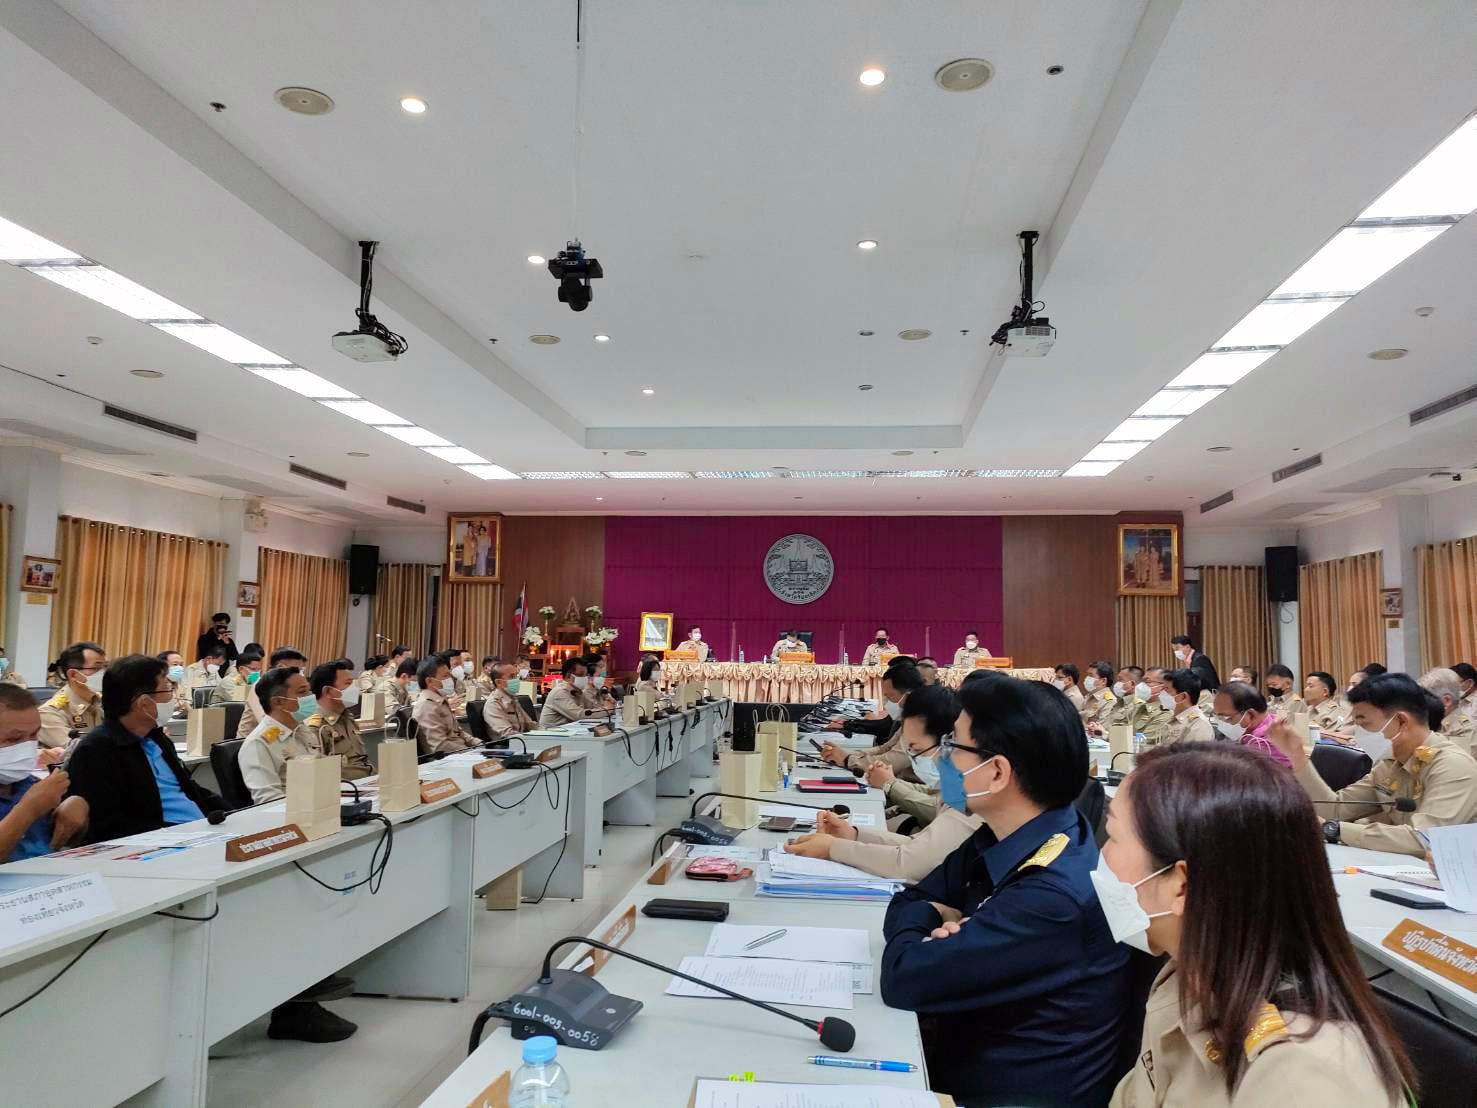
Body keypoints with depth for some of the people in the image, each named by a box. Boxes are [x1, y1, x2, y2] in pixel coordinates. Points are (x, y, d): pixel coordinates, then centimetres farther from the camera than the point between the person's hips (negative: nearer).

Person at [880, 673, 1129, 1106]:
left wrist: (912, 936, -8)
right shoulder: (1001, 838, -3)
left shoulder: (1055, 896, -30)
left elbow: (904, 980, -28)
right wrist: (942, 926, -15)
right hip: (970, 1047, 7)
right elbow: (910, 902, 6)